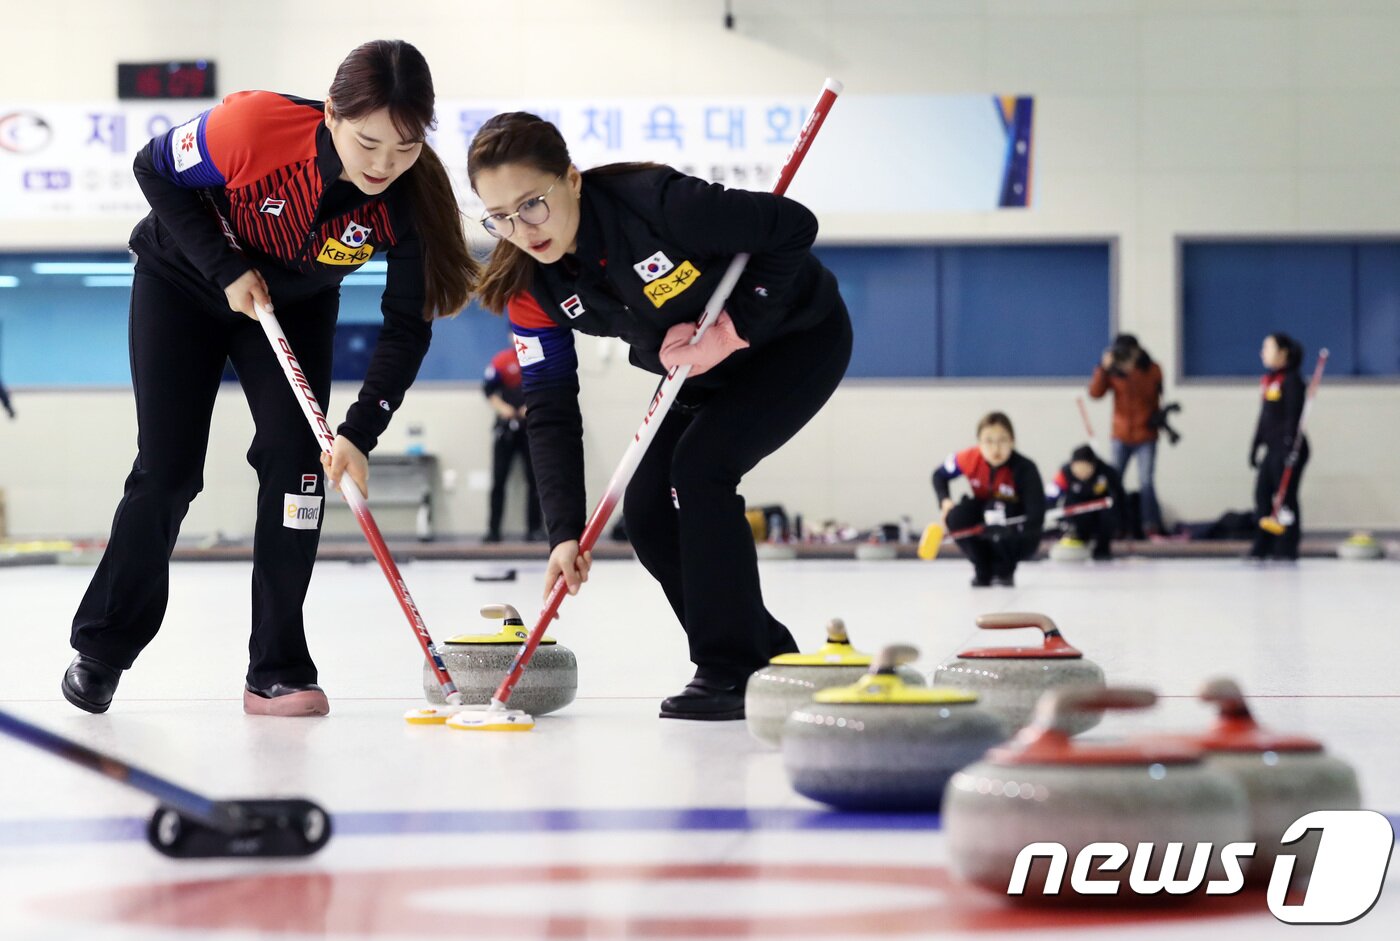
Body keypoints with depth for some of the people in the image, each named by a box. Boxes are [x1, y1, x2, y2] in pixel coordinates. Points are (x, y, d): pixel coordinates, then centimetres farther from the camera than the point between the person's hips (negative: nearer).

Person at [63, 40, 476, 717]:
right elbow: (156, 169, -19)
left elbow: (407, 327, -23)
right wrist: (226, 267, -26)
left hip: (296, 303, 2)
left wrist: (360, 433, -34)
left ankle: (277, 672, -5)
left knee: (296, 458, -13)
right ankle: (102, 648, 17)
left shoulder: (410, 199, -30)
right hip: (182, 281, -2)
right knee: (167, 471, -2)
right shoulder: (255, 127, -38)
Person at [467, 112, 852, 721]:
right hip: (708, 372, 7)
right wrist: (565, 533, -21)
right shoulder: (532, 289, -16)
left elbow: (794, 226, -28)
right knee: (647, 510, -5)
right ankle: (768, 658, 11)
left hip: (799, 336, -7)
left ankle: (732, 671, -14)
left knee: (700, 466, -24)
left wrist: (732, 328, -29)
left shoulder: (656, 202, -36)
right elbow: (551, 412, -13)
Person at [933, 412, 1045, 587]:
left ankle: (1005, 571, -8)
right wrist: (945, 502, -18)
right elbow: (939, 475, 2)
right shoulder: (969, 459, -19)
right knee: (956, 516, -26)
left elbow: (1036, 516, -36)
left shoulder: (1024, 468, -30)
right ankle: (983, 571, -3)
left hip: (1021, 535, -3)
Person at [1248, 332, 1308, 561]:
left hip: (1288, 448, -9)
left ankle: (1287, 548, -1)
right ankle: (1263, 546, 12)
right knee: (1262, 493, 7)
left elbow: (1294, 417, -16)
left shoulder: (1292, 381, -11)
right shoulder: (1267, 380, 15)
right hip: (1272, 448, 9)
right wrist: (1255, 445, 19)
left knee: (1286, 497, -6)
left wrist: (1289, 446, -22)